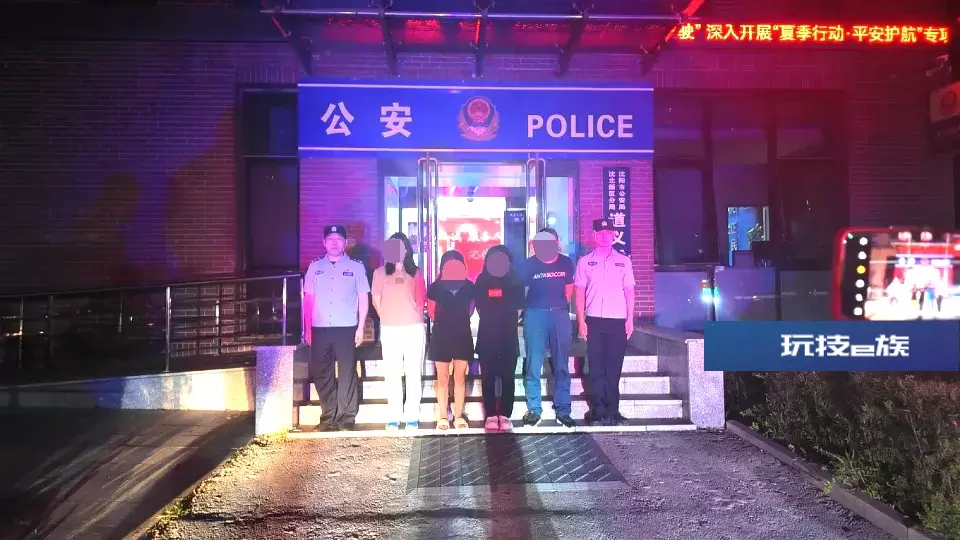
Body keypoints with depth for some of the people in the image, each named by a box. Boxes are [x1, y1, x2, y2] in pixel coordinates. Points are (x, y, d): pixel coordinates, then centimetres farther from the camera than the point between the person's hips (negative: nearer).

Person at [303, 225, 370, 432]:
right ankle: (329, 416, 16)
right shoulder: (314, 267, 11)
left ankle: (346, 418, 8)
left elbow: (363, 298, 4)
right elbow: (308, 299, 11)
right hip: (320, 329, 3)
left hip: (346, 329, -2)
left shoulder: (356, 267, 5)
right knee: (320, 373, 5)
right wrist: (307, 329, 6)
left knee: (347, 374, 0)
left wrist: (361, 328, -3)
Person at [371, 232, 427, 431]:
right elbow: (376, 300, 8)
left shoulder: (415, 272, 9)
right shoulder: (380, 272, 8)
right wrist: (387, 317, 6)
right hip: (390, 329, 0)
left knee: (413, 374, 2)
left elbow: (422, 299, 7)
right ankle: (394, 417, 7)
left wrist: (415, 315, -4)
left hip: (414, 328, 0)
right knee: (393, 375, 3)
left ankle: (412, 416, 6)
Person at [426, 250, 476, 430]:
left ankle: (458, 416, 13)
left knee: (460, 377, 5)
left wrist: (458, 320, 9)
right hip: (441, 335, -1)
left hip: (462, 334, 1)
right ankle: (443, 417, 12)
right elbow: (431, 313, 6)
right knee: (442, 378, 4)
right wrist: (443, 321, 11)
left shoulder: (468, 286, 2)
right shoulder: (436, 287, -2)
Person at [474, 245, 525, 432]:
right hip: (487, 335, 0)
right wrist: (490, 322, 6)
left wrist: (509, 323, 3)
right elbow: (479, 307, 8)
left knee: (507, 377, 0)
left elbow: (518, 308, 5)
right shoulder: (482, 280, 4)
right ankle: (491, 415, 6)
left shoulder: (515, 280, 4)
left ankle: (505, 416, 6)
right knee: (488, 377, 0)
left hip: (509, 336, 0)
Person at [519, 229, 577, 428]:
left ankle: (563, 410, 14)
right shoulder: (529, 264, -4)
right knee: (533, 365, 1)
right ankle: (534, 409, 10)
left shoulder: (566, 263, 1)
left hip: (560, 315, 2)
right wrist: (521, 311, 3)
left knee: (561, 366, 6)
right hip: (535, 315, -2)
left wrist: (561, 306, 13)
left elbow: (569, 288, 13)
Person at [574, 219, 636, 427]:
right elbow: (579, 293, 5)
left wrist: (630, 319, 0)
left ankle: (612, 411, 10)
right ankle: (598, 411, 7)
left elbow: (629, 291, 8)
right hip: (594, 320, 0)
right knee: (596, 367, 1)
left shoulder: (623, 261, 10)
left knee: (614, 368, 3)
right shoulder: (585, 262, 8)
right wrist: (581, 320, -3)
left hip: (618, 320, 1)